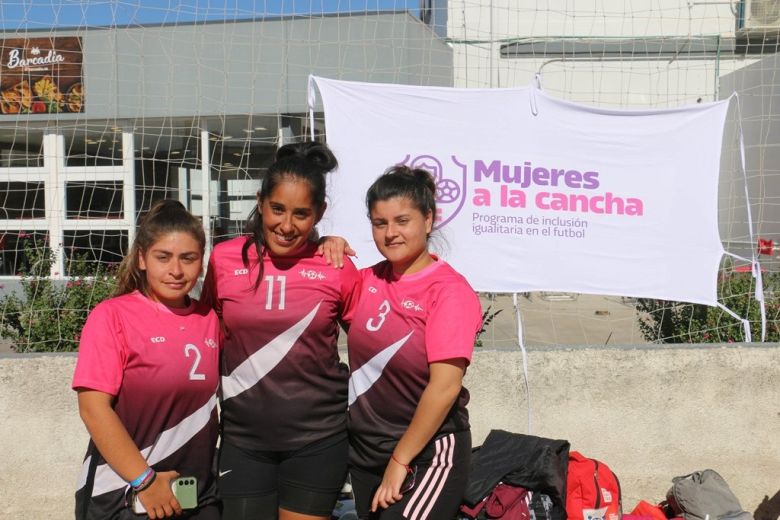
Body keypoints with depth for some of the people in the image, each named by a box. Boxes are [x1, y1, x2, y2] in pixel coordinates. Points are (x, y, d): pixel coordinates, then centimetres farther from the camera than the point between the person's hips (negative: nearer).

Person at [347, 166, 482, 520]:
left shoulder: (449, 290, -16)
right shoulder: (369, 279, 1)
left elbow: (445, 386, -19)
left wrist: (400, 460, -14)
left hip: (426, 452, -6)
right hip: (363, 449, 6)